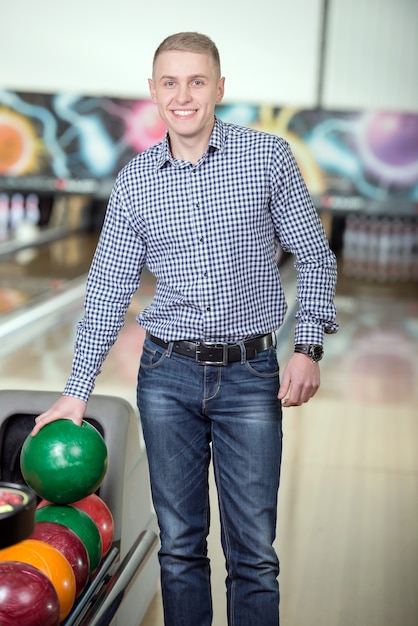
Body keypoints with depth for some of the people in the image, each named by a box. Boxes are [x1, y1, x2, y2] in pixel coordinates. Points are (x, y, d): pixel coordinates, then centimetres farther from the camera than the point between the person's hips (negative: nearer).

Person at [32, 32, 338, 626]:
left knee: (254, 551, 2)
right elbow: (108, 291, 6)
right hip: (168, 376, 2)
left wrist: (308, 348, -7)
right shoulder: (134, 181, 3)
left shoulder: (269, 155, -2)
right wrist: (77, 391, 2)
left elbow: (314, 256, 3)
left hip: (250, 374, -2)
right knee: (180, 544, 10)